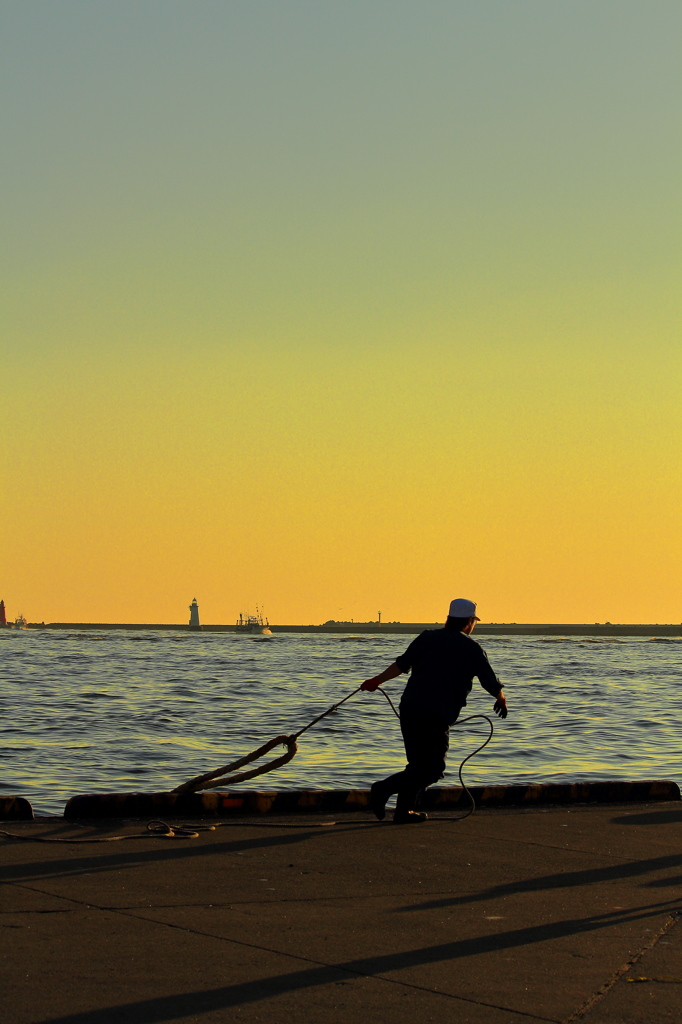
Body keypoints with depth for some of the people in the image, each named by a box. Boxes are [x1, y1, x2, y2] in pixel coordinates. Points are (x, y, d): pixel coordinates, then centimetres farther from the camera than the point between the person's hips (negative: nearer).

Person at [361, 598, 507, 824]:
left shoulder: (427, 637, 13)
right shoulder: (471, 648, 3)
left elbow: (401, 664, 9)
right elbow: (491, 684, 6)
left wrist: (377, 681, 22)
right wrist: (501, 699, 27)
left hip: (409, 706, 6)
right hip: (437, 716, -6)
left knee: (419, 764, 19)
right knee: (432, 769, 1)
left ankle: (404, 810, 14)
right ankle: (384, 788, -16)